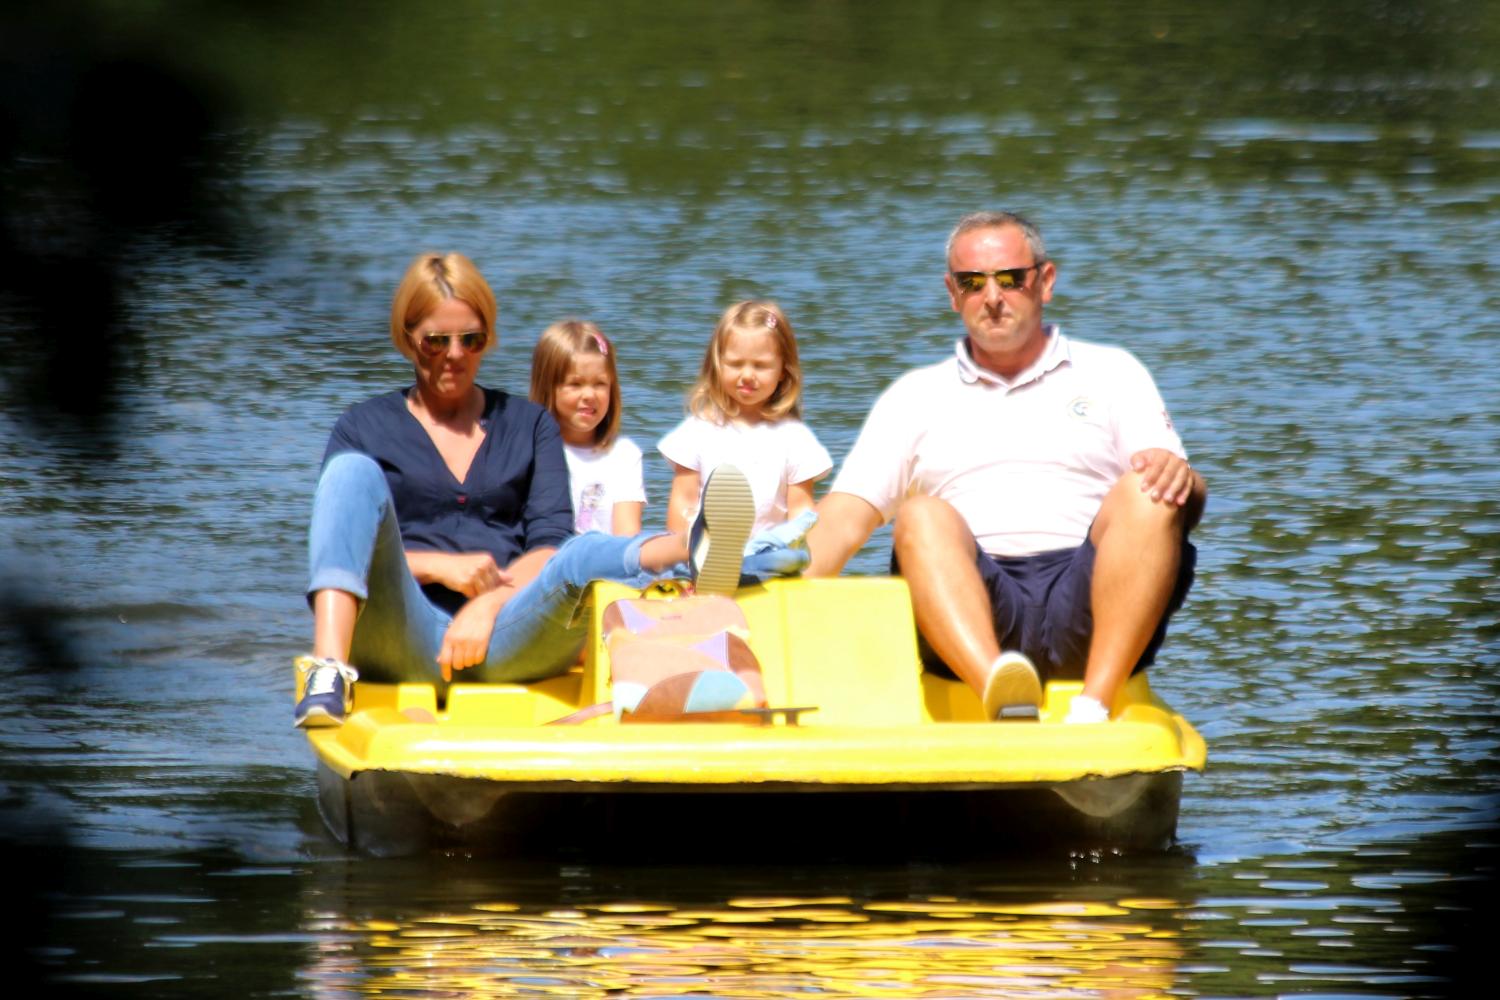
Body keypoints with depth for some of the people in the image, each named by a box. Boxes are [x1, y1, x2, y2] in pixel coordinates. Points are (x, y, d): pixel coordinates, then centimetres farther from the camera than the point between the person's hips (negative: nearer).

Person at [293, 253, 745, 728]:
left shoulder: (529, 425, 22)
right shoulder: (365, 428, 18)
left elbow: (551, 542, 8)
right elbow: (335, 549, 6)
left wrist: (488, 605, -13)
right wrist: (441, 567, -10)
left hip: (504, 639, 1)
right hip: (401, 636, -1)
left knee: (586, 555, -31)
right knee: (354, 473, -26)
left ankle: (698, 546, -67)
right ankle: (328, 673, -48)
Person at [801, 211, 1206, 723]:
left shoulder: (1111, 373, 21)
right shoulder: (916, 395, 24)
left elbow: (1189, 500, 9)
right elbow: (843, 519, 13)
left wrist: (1180, 476, -17)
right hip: (973, 607, 0)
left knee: (1144, 493, -26)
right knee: (923, 516, -28)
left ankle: (1092, 710, -41)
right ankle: (1004, 702, -54)